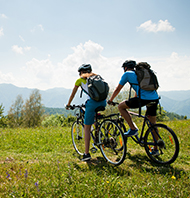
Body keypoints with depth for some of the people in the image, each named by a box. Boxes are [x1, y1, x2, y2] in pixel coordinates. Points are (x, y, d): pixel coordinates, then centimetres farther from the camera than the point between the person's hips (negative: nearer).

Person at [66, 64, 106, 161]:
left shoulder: (80, 80, 15)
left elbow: (73, 94, 22)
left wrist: (68, 105, 34)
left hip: (93, 102, -5)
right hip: (103, 102, 5)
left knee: (87, 128, 4)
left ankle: (86, 154, 4)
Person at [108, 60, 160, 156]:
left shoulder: (127, 74, 9)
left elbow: (118, 89, 13)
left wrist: (110, 100, 25)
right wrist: (133, 99, 51)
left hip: (144, 99, -8)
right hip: (155, 98, 8)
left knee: (121, 106, 8)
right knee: (152, 124, 18)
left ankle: (133, 129, 5)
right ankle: (155, 149, 25)